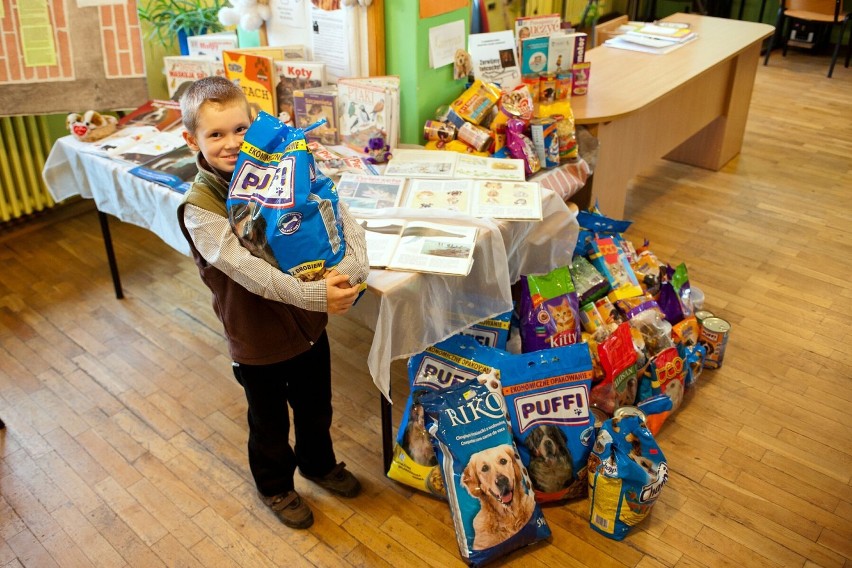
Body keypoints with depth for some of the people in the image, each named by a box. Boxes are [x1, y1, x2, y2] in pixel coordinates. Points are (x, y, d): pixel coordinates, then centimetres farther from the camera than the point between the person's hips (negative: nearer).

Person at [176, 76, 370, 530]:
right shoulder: (199, 208, -21)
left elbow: (338, 215, -14)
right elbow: (246, 268, -33)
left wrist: (351, 267, -32)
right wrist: (313, 294, -43)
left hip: (308, 322, 4)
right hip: (258, 338, -4)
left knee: (316, 407, 26)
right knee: (270, 423, 20)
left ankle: (318, 463, 55)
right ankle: (275, 485, 48)